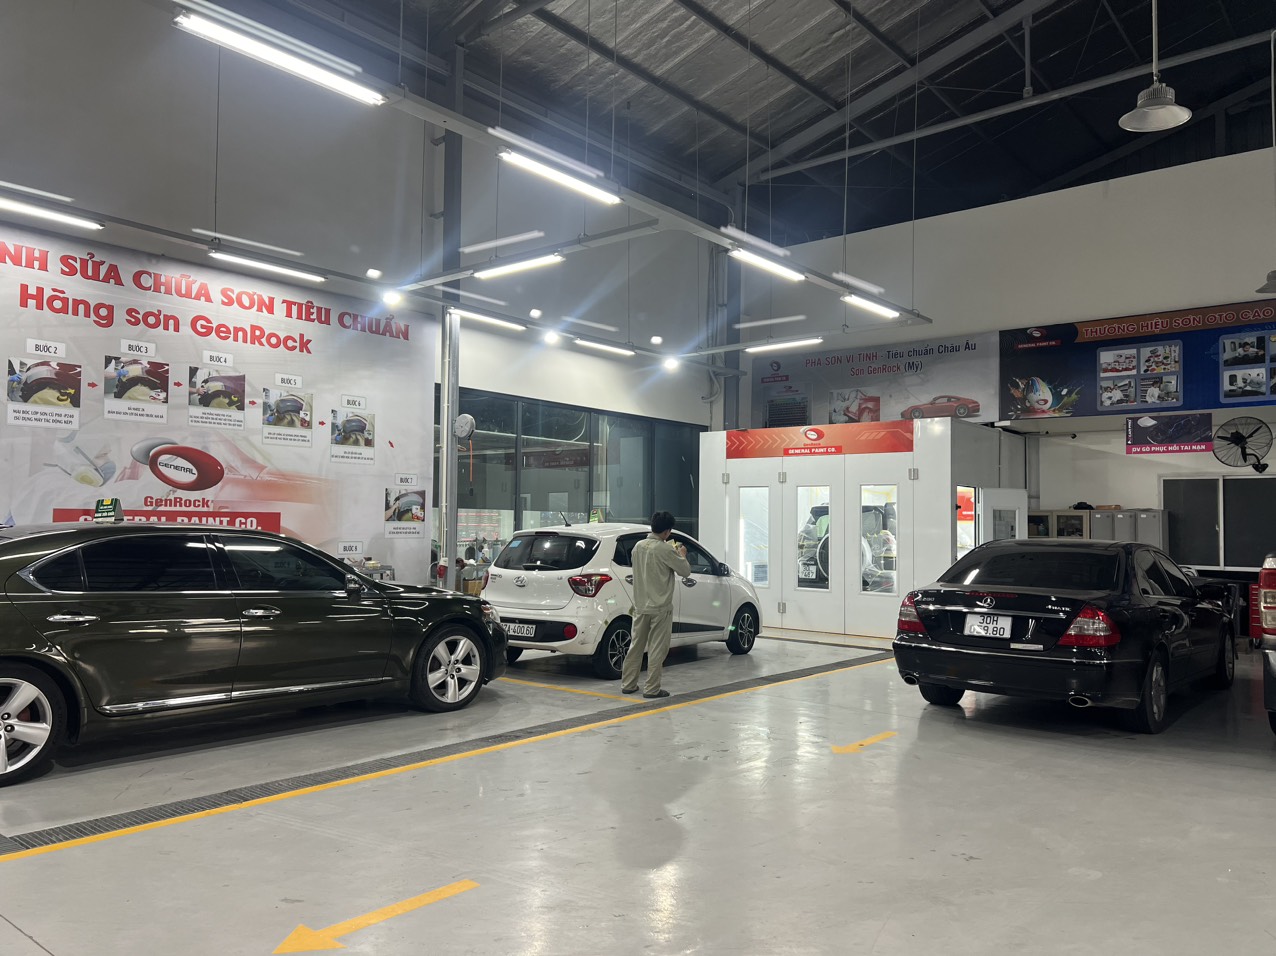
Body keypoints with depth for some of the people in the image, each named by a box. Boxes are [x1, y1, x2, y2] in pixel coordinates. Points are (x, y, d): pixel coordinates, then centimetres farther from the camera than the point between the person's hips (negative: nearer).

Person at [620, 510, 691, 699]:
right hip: (660, 607, -6)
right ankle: (652, 689, 4)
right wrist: (681, 556, 11)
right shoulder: (665, 550, -16)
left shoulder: (638, 546, 4)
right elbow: (685, 571, -9)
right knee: (657, 649, 1)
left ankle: (628, 684, 19)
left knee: (636, 645, 14)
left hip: (640, 606, 6)